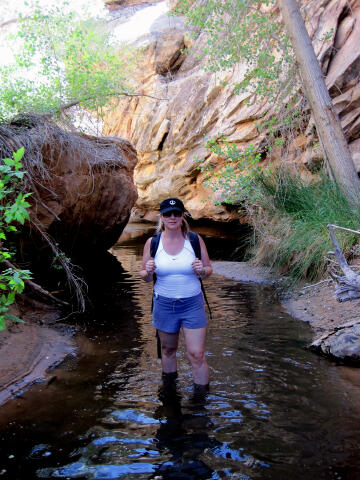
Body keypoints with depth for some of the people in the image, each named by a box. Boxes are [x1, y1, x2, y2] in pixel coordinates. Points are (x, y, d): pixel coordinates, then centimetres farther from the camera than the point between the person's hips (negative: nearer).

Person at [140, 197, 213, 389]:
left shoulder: (195, 239, -4)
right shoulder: (152, 242, -3)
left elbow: (209, 270, 4)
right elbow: (145, 276, 5)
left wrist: (202, 270, -19)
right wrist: (148, 271, -19)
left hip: (193, 304, -1)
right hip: (164, 304, 2)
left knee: (197, 355, -2)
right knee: (168, 350, 19)